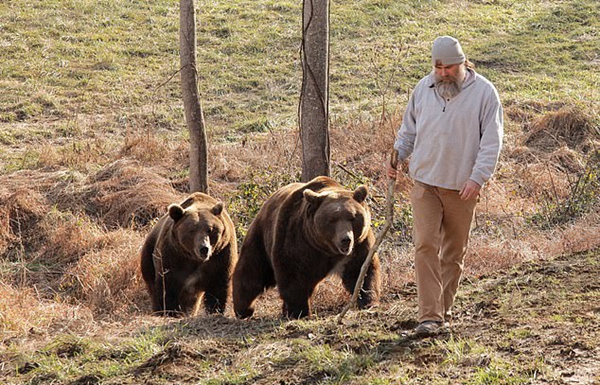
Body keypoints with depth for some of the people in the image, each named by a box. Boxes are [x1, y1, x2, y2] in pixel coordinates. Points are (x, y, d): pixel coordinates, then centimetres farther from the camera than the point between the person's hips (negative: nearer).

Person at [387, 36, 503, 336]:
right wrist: (396, 157, 7)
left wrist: (478, 177, -18)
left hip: (461, 187, -2)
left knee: (454, 252, 8)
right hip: (425, 182, 2)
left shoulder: (484, 92, -5)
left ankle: (443, 311, 20)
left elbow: (491, 140, -8)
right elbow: (409, 128, 20)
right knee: (425, 245, -10)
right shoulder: (423, 88, 6)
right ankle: (430, 317, -13)